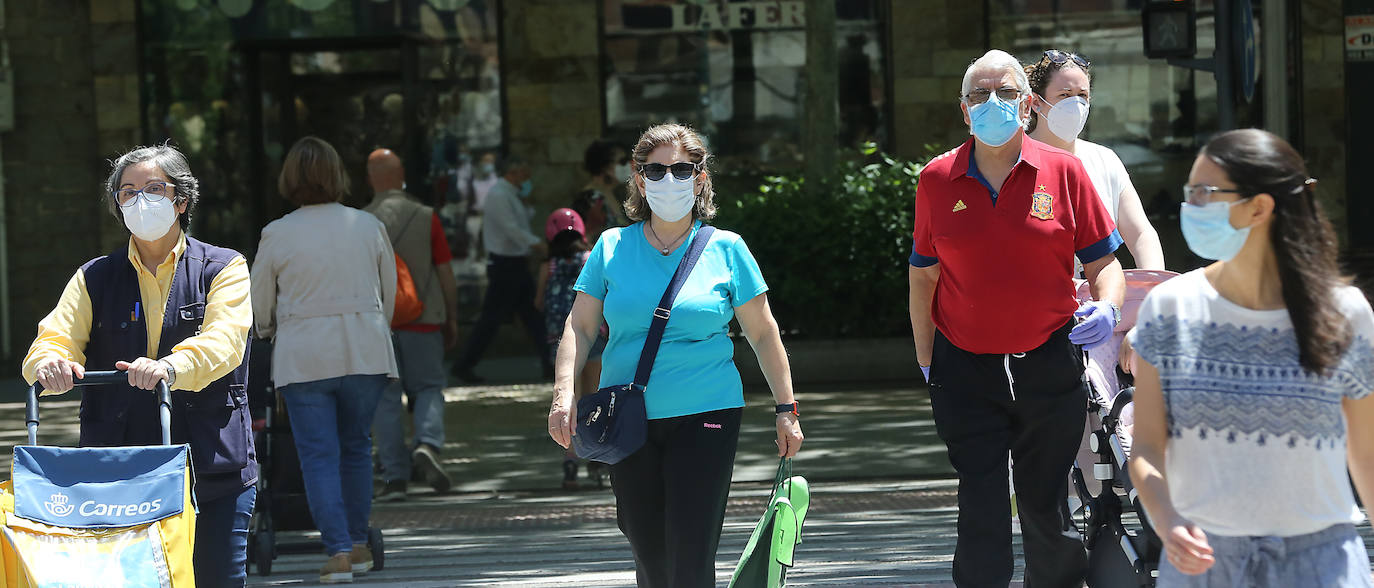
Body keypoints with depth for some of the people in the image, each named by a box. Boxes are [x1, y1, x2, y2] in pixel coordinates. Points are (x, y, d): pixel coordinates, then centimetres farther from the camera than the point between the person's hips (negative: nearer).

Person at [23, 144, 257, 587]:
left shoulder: (223, 269, 6)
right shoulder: (94, 279, 15)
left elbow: (222, 341, -12)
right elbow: (55, 339, 2)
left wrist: (172, 367, -33)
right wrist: (51, 363, -24)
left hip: (213, 472, -2)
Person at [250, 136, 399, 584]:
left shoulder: (276, 235, -5)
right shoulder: (369, 227, 1)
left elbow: (260, 306, 4)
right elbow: (389, 292, 11)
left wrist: (269, 331, 26)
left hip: (303, 357, -2)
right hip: (365, 353, 2)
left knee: (319, 455, 1)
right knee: (357, 447, 17)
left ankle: (338, 552, -7)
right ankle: (358, 544, 21)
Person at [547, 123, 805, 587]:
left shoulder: (726, 249, 2)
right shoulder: (611, 248, 6)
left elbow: (762, 334, 7)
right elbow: (580, 327, 5)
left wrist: (786, 409, 4)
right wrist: (563, 394, -9)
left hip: (705, 414, -2)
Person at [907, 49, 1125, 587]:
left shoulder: (1063, 172, 0)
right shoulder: (937, 180, 2)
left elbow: (1104, 260, 4)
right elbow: (923, 277, 9)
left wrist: (1106, 306, -17)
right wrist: (927, 363, 6)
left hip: (1049, 366, 0)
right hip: (965, 371, 0)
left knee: (1047, 507, 8)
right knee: (981, 511, -2)